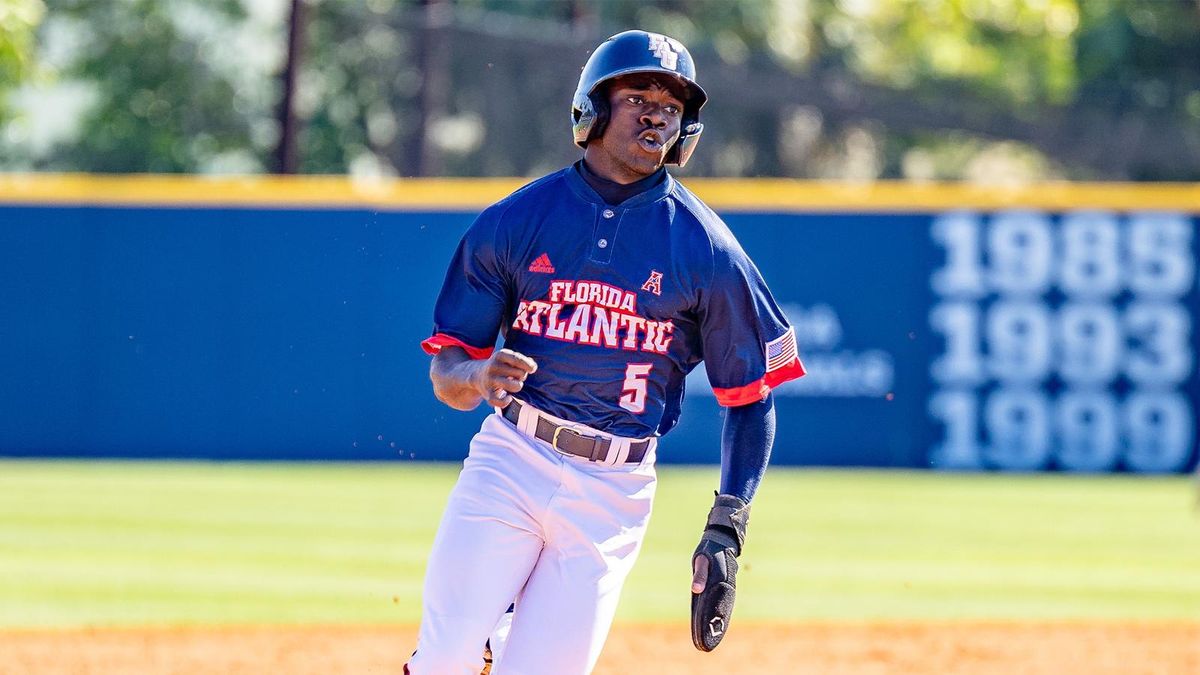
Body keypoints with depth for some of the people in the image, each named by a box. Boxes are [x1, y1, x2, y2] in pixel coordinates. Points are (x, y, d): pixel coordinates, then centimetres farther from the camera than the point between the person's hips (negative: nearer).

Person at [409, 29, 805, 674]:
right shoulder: (514, 220, 4)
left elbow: (750, 397, 5)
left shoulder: (703, 245, 1)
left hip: (615, 492, 0)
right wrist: (481, 376, -19)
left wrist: (725, 533, -5)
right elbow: (446, 374, 6)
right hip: (510, 459, 0)